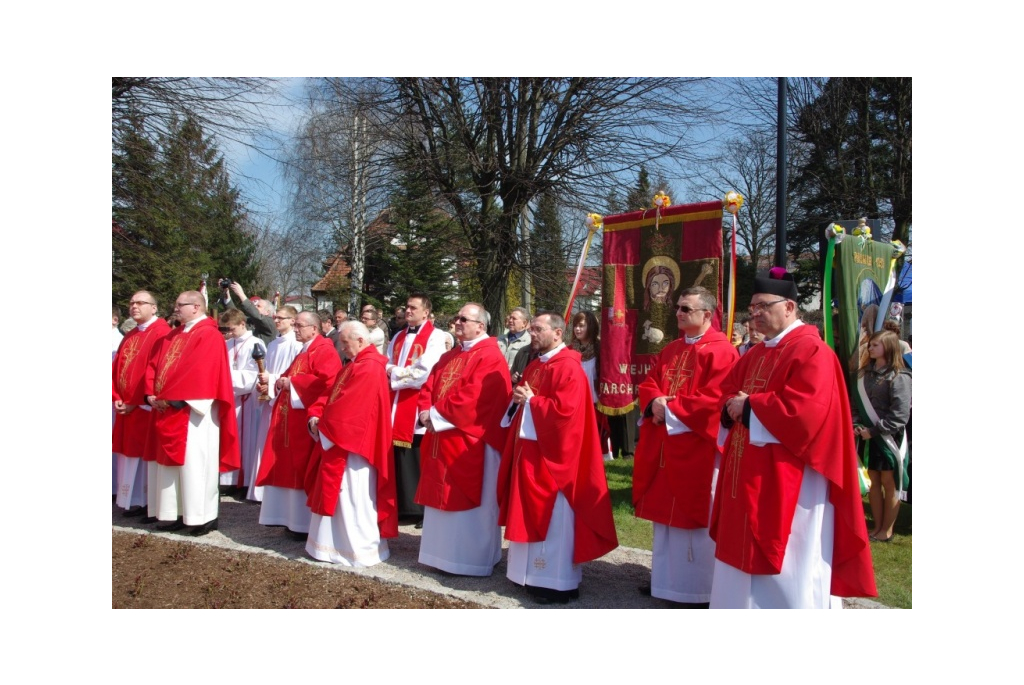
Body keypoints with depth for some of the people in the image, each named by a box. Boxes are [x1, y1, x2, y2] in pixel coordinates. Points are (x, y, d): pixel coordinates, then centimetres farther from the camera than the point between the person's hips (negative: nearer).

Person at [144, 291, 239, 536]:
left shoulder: (209, 336, -10)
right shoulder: (173, 336, 17)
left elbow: (197, 373, -20)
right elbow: (153, 365, 14)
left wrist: (171, 398, -18)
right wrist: (152, 394, -1)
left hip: (191, 411, -9)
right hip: (167, 409, 9)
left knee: (194, 463, -4)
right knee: (170, 462, 11)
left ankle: (201, 516, 4)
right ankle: (174, 513, 20)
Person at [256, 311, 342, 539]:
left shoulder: (324, 351, -11)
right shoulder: (303, 352, 20)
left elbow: (326, 381, -25)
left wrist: (291, 382, -16)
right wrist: (282, 382, 3)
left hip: (308, 419, -10)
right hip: (291, 418, 10)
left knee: (305, 470, -5)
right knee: (291, 469, 11)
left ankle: (307, 524, 3)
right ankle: (295, 519, 19)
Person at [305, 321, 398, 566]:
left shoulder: (369, 367, -19)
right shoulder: (354, 365, 16)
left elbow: (347, 406, -24)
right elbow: (331, 393, 13)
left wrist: (323, 424, -11)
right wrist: (316, 416, -3)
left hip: (355, 444, -11)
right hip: (341, 440, 11)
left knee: (353, 497, -3)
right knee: (340, 495, 16)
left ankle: (359, 549, 6)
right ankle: (341, 543, 26)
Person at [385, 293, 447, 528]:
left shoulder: (435, 337, -5)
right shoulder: (398, 337, 18)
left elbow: (425, 372, -16)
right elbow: (387, 365, 17)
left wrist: (395, 372, -8)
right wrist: (390, 370, -6)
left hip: (418, 407, -7)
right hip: (396, 406, 7)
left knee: (420, 462, 0)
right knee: (400, 460, 10)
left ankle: (424, 510, 10)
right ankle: (403, 507, 19)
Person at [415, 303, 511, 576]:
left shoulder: (490, 358, -13)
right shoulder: (450, 357, 16)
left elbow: (471, 400, -22)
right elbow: (429, 386, 11)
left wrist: (436, 414, -15)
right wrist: (427, 412, -8)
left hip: (471, 443, -9)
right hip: (443, 440, 9)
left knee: (470, 504, 1)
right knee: (444, 498, 15)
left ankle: (471, 559, 13)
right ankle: (445, 553, 27)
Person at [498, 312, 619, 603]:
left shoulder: (568, 367, -15)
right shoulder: (534, 366, 15)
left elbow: (564, 409, -25)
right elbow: (523, 402, 22)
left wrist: (531, 400, -15)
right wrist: (518, 399, 0)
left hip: (552, 454, -9)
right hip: (529, 450, 9)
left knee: (554, 519, -1)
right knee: (533, 516, 14)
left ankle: (559, 582, 9)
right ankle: (536, 574, 25)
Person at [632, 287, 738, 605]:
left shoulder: (720, 351, -11)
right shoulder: (670, 350, 15)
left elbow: (714, 399, -19)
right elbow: (648, 384, 13)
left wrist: (671, 409, -16)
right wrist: (654, 403, -9)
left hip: (697, 449, -8)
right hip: (665, 446, 8)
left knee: (696, 517, 1)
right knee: (666, 513, 14)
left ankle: (699, 588, 14)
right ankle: (666, 579, 27)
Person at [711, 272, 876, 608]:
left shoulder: (812, 352, -13)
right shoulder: (756, 354, 14)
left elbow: (803, 409, -24)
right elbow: (728, 390, 19)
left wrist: (749, 408, -15)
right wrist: (733, 406, -5)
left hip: (787, 482, -9)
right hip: (748, 475, 9)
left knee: (785, 568, 1)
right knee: (746, 553, 16)